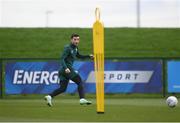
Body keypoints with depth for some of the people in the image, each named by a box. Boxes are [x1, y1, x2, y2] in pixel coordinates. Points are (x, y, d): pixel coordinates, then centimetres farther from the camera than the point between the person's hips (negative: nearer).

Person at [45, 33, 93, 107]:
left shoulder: (75, 48, 18)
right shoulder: (68, 48, -11)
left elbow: (79, 56, 34)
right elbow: (62, 59, -19)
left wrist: (88, 56, 22)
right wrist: (65, 68, -33)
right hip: (67, 69, -9)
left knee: (62, 88, 6)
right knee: (79, 82, -6)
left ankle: (49, 96, -3)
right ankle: (82, 99, -12)